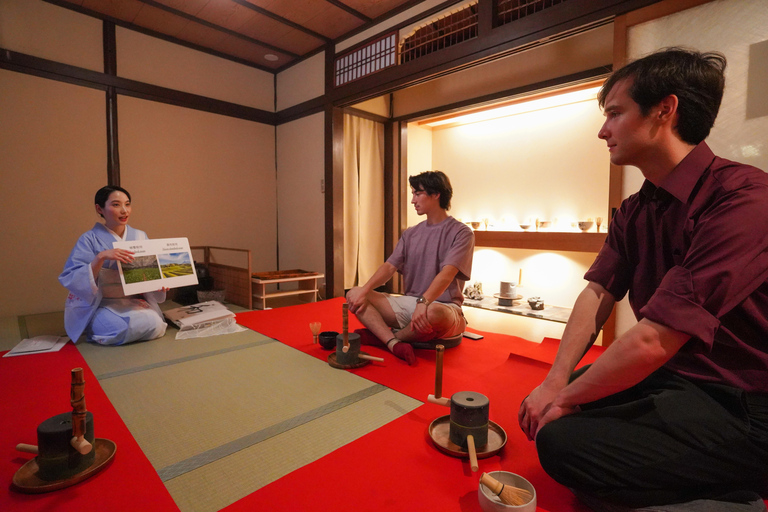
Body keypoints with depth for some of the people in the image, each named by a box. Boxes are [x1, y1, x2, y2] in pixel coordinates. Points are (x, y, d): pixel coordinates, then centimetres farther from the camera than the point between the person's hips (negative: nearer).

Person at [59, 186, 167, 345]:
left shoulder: (140, 236, 6)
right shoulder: (89, 239, -6)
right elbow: (72, 280, -14)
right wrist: (101, 257, -29)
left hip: (134, 302, 4)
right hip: (99, 305, -3)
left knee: (155, 324, -24)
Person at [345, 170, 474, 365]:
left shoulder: (461, 232, -4)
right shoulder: (411, 234, 14)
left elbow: (447, 274, -20)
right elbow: (389, 266, 3)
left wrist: (424, 302, -35)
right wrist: (364, 290, -13)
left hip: (444, 306, -5)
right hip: (409, 302, 6)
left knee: (434, 313, -42)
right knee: (354, 295, -9)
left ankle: (385, 336, -13)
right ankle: (395, 344, -28)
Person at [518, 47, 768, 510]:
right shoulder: (635, 210, 4)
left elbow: (655, 339, -29)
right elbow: (599, 292, -4)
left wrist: (566, 397, -16)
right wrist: (556, 381, -16)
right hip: (667, 377, 8)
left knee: (563, 441, -23)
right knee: (547, 412, 10)